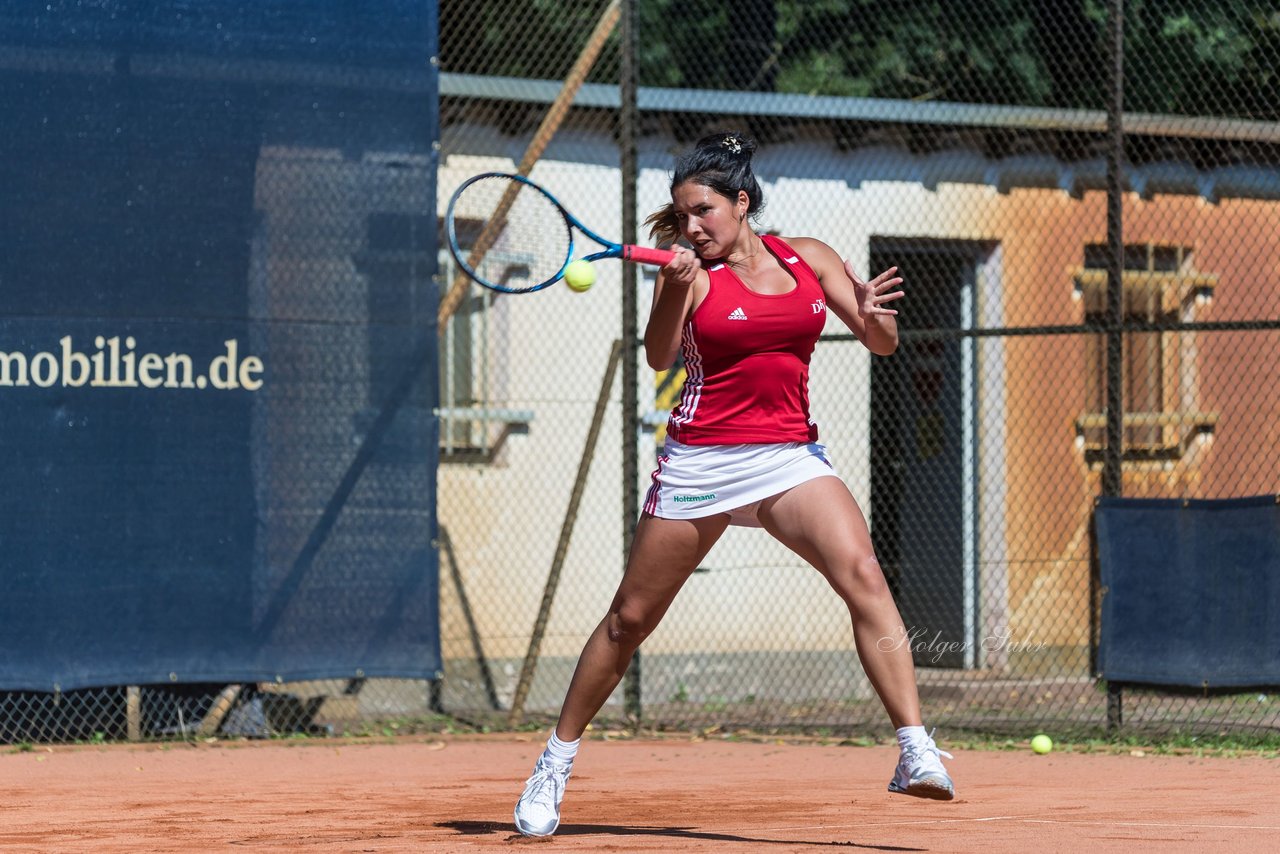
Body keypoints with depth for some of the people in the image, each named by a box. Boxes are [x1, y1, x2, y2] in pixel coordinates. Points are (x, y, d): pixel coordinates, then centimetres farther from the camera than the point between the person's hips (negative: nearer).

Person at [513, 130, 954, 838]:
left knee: (862, 575, -22)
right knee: (630, 618, 6)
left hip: (789, 456, 1)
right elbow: (659, 357, -17)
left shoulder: (808, 258, 7)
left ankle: (916, 754, -26)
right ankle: (557, 762, 23)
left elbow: (883, 344, 7)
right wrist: (675, 292, -34)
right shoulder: (690, 270, -2)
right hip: (700, 458, -1)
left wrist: (873, 313, -16)